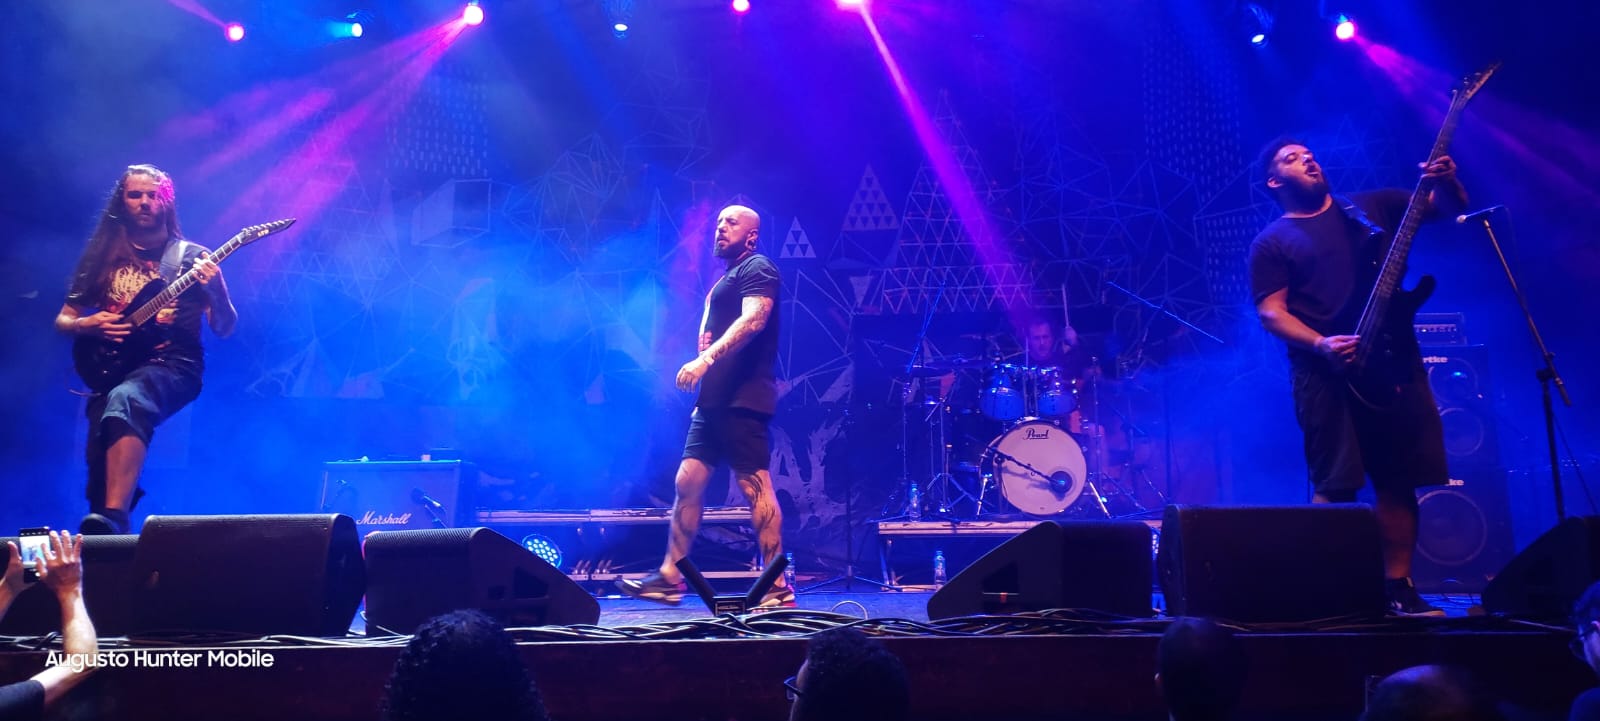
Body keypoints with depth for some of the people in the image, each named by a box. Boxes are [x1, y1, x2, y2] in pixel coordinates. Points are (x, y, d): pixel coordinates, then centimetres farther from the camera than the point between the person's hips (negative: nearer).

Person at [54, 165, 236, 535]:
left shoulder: (191, 256, 9)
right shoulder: (101, 256, 17)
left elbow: (224, 329, 4)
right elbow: (62, 320, 22)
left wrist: (217, 290, -17)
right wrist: (85, 326, -2)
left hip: (173, 364, -3)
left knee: (124, 399, -38)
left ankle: (111, 518, -49)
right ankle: (106, 529, -9)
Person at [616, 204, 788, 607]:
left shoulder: (757, 270, -5)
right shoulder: (724, 281, 25)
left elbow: (753, 320, -23)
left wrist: (706, 359, -33)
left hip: (743, 400, -10)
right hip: (715, 400, 10)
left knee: (756, 487, -9)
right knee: (688, 482, 7)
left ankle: (778, 589, -6)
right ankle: (670, 577, 13)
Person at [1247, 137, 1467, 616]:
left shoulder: (1373, 207, 18)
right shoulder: (1272, 243, 6)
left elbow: (1450, 206, 17)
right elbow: (1270, 312, -3)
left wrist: (1445, 182, -6)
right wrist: (1320, 345, -19)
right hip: (1325, 371, -4)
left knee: (1399, 481, 4)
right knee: (1336, 488, -9)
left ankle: (1398, 586, 13)